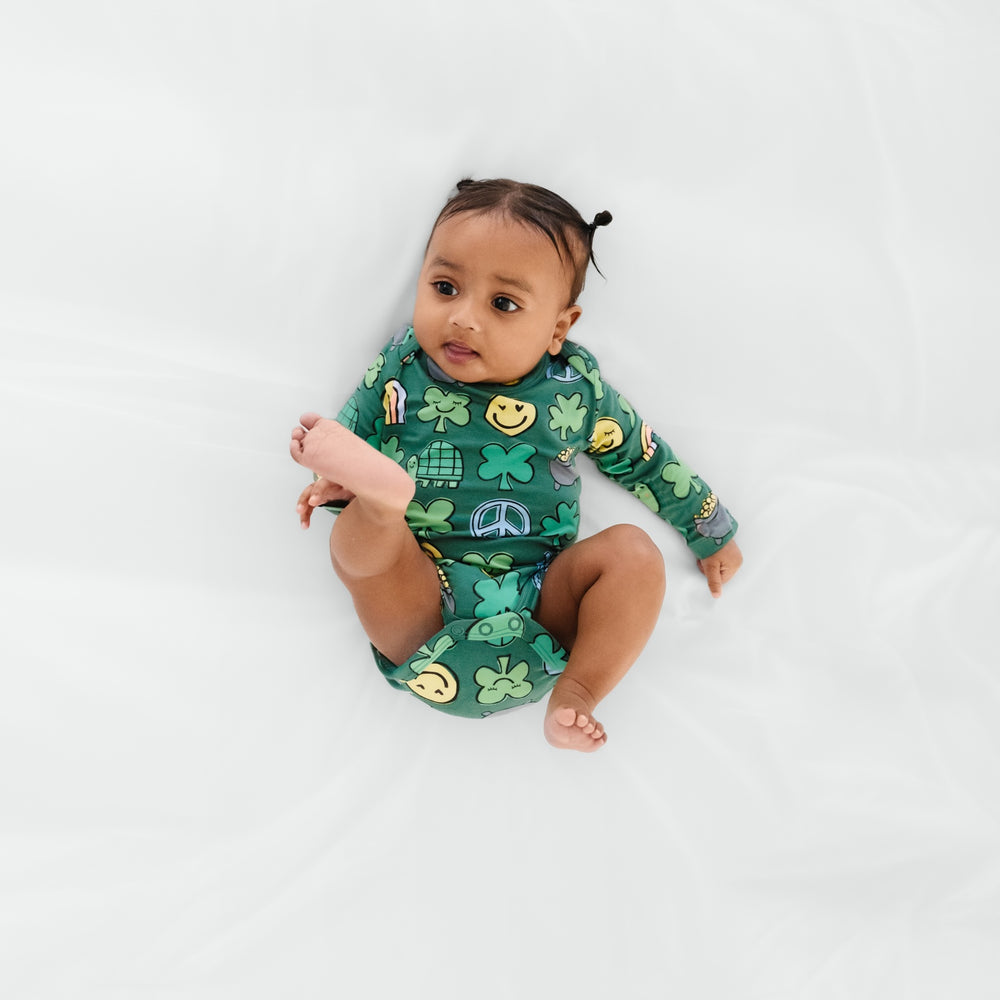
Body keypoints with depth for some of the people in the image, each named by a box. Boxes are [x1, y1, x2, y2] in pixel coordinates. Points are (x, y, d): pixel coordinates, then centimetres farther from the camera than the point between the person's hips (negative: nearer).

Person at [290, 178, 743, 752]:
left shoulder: (575, 388, 4)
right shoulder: (401, 368, 2)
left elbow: (644, 458, 17)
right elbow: (352, 435, 12)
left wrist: (712, 531, 23)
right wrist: (339, 480, -12)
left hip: (539, 597, 1)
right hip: (425, 595, -1)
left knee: (633, 551, -21)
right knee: (353, 538, -24)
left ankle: (576, 695, -22)